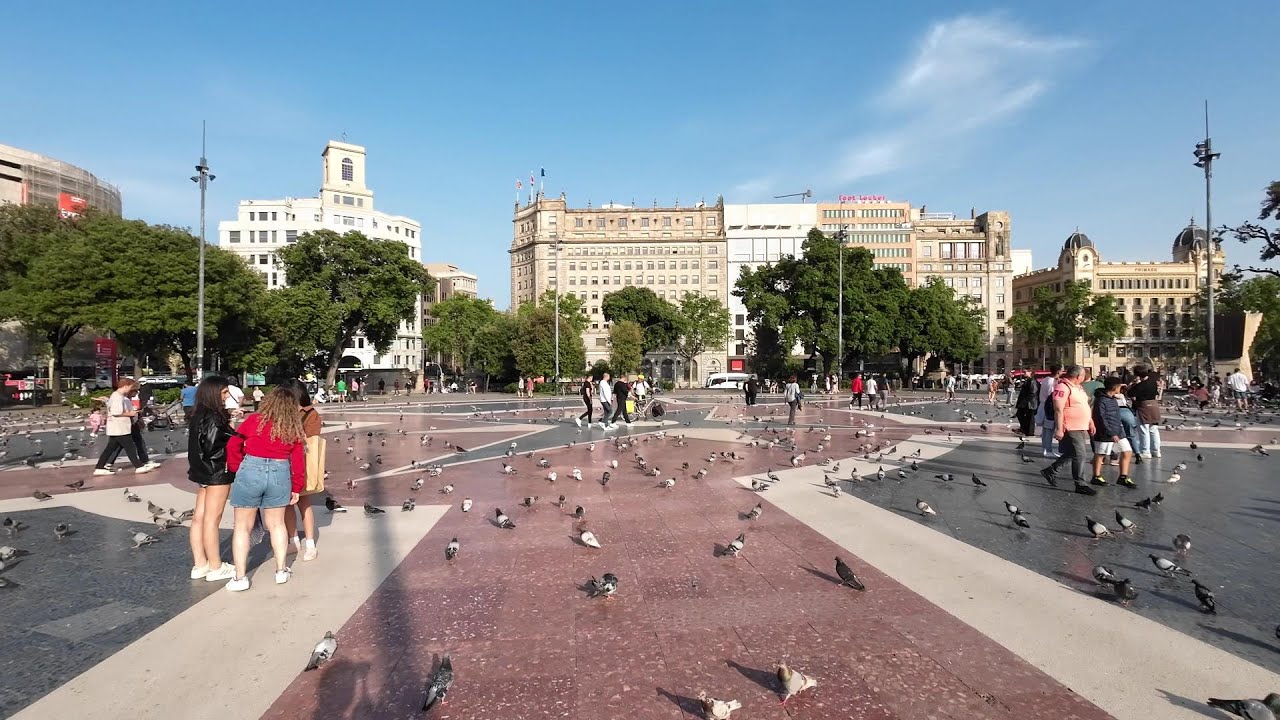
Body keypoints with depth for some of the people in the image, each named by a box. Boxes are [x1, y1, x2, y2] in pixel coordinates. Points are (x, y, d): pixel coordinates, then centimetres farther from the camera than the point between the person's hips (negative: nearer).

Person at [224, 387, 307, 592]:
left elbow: (233, 445, -1)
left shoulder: (254, 420, -3)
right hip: (280, 474, 2)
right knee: (277, 524, 18)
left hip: (250, 471, -2)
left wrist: (236, 469, 12)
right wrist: (297, 488, 11)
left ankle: (240, 577, 13)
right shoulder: (294, 429, 2)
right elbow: (298, 460, 3)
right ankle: (281, 571, 25)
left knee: (242, 526, 11)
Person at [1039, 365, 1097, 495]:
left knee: (1072, 454, 16)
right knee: (1080, 455, -6)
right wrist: (1059, 429, -24)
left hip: (1081, 428, 10)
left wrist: (1091, 422, 22)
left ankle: (1051, 471, 27)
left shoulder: (1078, 387, 15)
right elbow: (1058, 409, -21)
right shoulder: (1063, 387, -16)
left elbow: (1085, 406, 26)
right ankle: (1080, 485, 3)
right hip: (1070, 429, -10)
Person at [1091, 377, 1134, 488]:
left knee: (1127, 452, 8)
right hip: (1105, 433, -9)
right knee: (1100, 455, 3)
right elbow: (1101, 420, -20)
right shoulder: (1100, 401, -18)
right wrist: (1111, 434, -20)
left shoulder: (1112, 398, 10)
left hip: (1118, 432, 9)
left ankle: (1123, 477, 16)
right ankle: (1096, 477, 15)